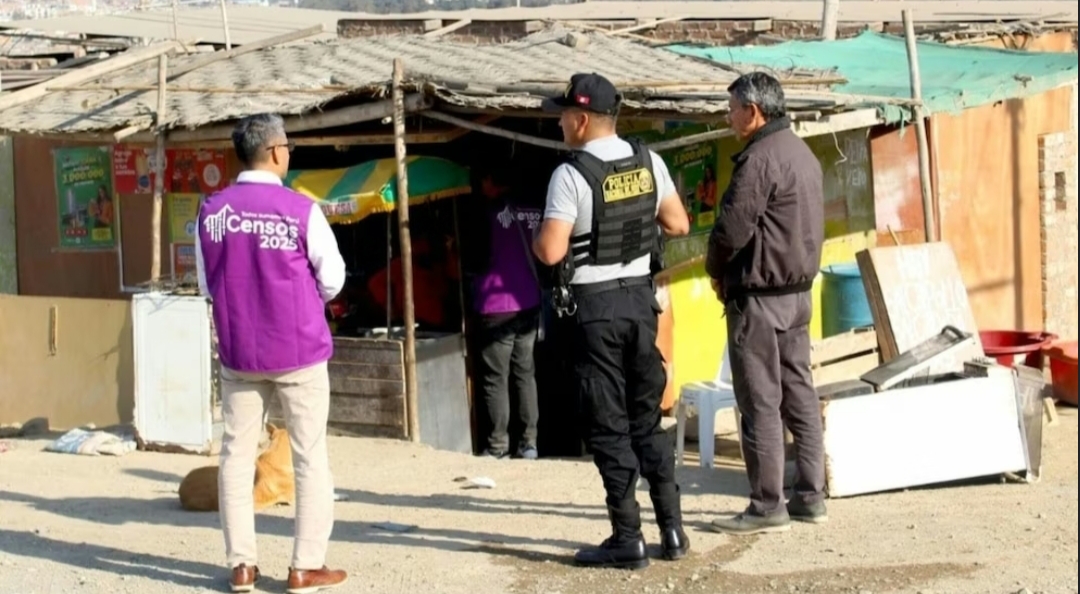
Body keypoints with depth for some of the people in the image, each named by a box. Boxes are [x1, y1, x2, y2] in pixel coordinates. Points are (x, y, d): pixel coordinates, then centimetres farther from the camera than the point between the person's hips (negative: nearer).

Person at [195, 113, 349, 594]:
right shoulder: (300, 210, -13)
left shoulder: (212, 211, -3)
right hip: (299, 350, -3)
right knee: (310, 457, 5)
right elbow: (332, 279, -4)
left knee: (237, 454, 11)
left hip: (237, 353, 3)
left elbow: (206, 283, 6)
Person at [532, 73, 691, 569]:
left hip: (593, 305, -6)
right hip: (640, 296, 6)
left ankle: (628, 540, 3)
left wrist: (537, 238, 2)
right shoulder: (648, 163, 3)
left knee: (608, 426, 1)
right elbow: (678, 224, 10)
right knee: (647, 418, 15)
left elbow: (551, 251, -19)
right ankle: (672, 529, 15)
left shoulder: (571, 175, -15)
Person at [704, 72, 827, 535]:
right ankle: (810, 496, 15)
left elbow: (731, 229, -21)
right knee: (799, 393, 12)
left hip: (758, 293, -10)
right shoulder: (803, 154, 14)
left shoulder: (759, 159, -17)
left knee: (759, 401, -5)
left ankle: (767, 506, -2)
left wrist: (716, 270, 0)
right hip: (799, 289, 10)